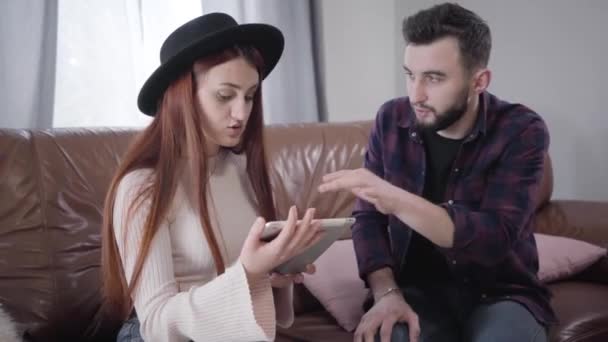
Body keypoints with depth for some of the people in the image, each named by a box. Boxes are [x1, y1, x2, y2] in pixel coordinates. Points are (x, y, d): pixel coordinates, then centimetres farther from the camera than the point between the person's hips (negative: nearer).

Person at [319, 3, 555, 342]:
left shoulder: (522, 132, -13)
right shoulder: (392, 120, -2)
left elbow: (496, 237, -24)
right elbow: (368, 217, 0)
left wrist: (397, 200, -38)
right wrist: (386, 293, -17)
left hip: (501, 292, -1)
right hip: (419, 290, 2)